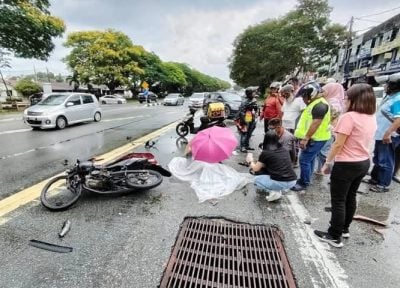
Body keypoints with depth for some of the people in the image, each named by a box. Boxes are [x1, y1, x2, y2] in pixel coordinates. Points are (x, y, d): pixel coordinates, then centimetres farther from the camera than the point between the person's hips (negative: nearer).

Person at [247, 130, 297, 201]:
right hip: (292, 182, 6)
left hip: (280, 182, -6)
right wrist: (259, 163, 38)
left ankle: (274, 192, 0)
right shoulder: (284, 150, 13)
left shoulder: (265, 153, -4)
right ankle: (278, 190, 17)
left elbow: (255, 169, 8)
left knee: (256, 180, 18)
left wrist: (251, 162, 29)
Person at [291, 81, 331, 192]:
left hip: (315, 139, -10)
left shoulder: (319, 105, -19)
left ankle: (304, 183, 4)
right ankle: (304, 180, 28)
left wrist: (305, 138, -27)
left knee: (304, 160, -7)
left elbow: (316, 123, -27)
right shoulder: (314, 103, 15)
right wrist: (305, 137, 22)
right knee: (309, 160, 17)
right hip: (312, 138, 10)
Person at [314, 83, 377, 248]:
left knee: (338, 200, 3)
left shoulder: (349, 117, -19)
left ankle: (334, 236, 14)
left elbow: (338, 144, -21)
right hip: (364, 162, 8)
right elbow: (363, 141, 12)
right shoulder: (372, 118, 6)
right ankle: (344, 229, 35)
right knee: (350, 197, 20)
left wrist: (328, 162, -12)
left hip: (346, 165, -8)